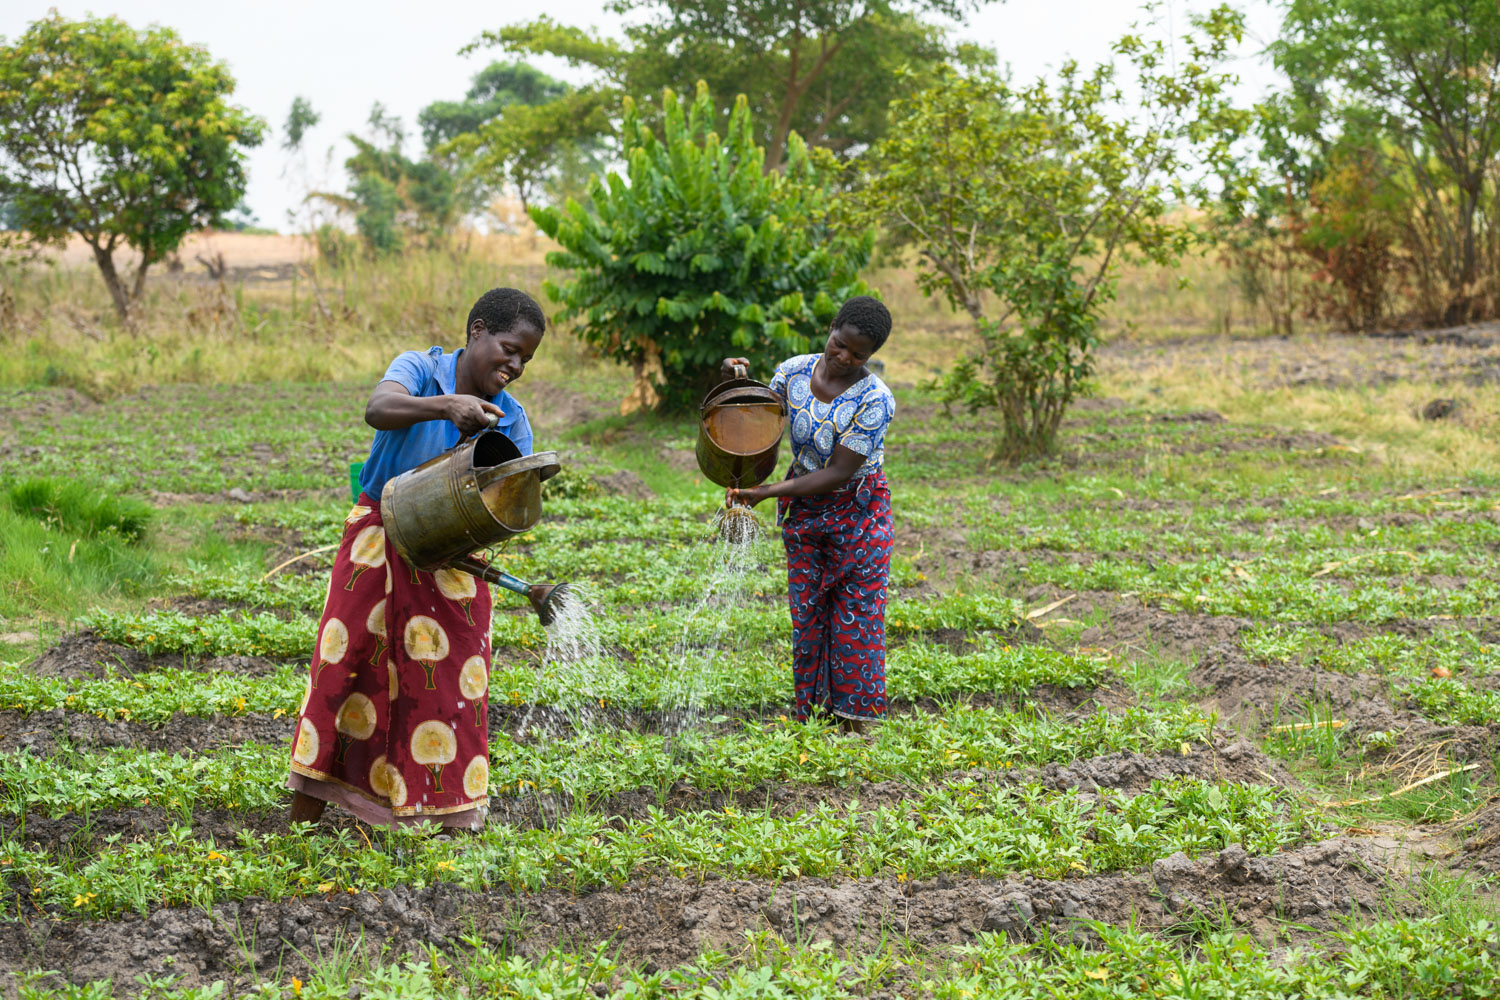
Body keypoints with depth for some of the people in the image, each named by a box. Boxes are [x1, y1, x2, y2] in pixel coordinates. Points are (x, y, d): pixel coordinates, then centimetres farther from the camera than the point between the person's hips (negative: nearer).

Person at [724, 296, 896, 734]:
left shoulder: (874, 399, -22)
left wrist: (766, 492, -29)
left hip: (857, 513, -4)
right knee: (807, 614, 6)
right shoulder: (793, 372, -8)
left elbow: (839, 473, -24)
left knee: (856, 615, -2)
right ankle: (811, 716, 13)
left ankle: (854, 723, 6)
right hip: (804, 512, 4)